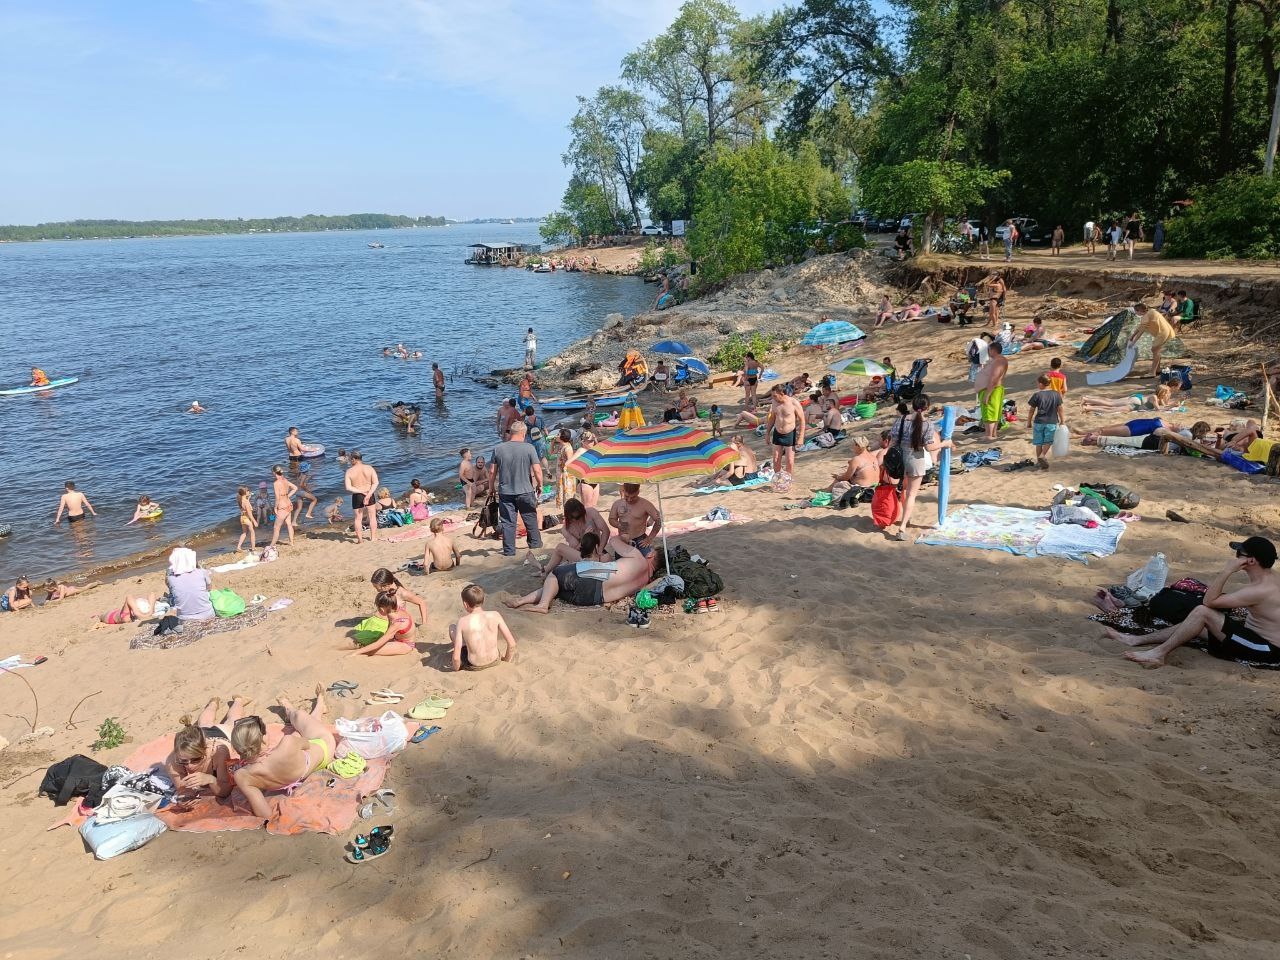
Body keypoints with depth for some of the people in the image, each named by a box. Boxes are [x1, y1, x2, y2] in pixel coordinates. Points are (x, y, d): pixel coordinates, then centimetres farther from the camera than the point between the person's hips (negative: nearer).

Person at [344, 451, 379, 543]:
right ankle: (373, 537, 19)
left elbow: (348, 487, -16)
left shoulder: (349, 471, -9)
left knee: (358, 518, 12)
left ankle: (359, 539, 17)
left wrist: (361, 491, -14)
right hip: (370, 495, 1)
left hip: (357, 497, -1)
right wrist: (368, 494, -16)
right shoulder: (369, 468, -5)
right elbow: (375, 483, -12)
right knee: (372, 517, 14)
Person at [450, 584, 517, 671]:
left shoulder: (462, 621, -20)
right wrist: (507, 660, 7)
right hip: (494, 661, 3)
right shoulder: (495, 615, -15)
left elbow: (456, 657, -21)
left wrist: (456, 668, 0)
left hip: (473, 666, -2)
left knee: (452, 627, 16)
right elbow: (512, 643, -12)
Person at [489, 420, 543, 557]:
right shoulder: (529, 448, -8)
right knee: (531, 520, 17)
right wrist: (540, 484, 7)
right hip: (525, 491, -1)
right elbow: (537, 470, -10)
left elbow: (492, 472, 2)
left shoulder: (498, 449, -2)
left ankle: (509, 551, 9)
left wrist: (491, 489, 13)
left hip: (505, 492, 1)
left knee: (508, 523, 7)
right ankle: (536, 545, 29)